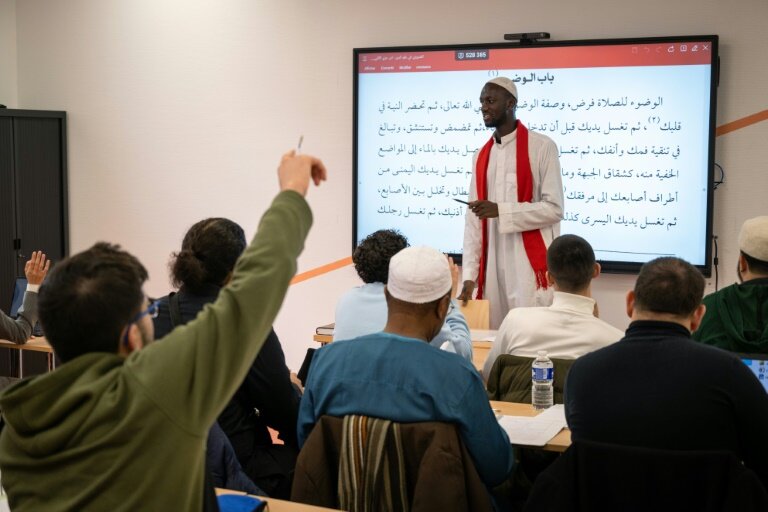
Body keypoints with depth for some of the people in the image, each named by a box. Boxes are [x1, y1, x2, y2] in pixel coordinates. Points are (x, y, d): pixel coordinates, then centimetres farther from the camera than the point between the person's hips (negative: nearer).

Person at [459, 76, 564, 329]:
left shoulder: (542, 147, -5)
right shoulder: (481, 156, 13)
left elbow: (554, 208, -9)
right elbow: (473, 219, 10)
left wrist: (501, 211, -17)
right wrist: (469, 275, 3)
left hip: (531, 264, -5)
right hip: (491, 266, 5)